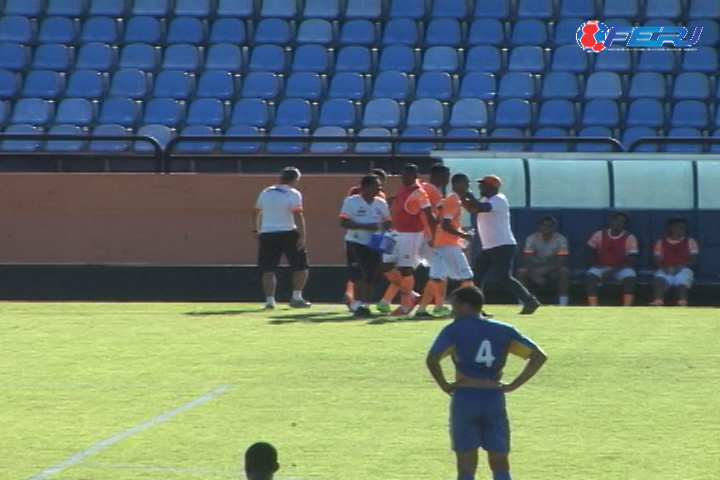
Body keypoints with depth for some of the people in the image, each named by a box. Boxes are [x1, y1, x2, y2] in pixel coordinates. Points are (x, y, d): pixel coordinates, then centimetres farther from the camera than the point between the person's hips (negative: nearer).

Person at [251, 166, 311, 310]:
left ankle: (269, 299, -4)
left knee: (268, 269, 5)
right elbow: (298, 215, -16)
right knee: (301, 267, 8)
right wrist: (302, 236, -16)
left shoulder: (265, 192, 11)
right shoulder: (293, 194, -6)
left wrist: (256, 231, 30)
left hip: (267, 234, 4)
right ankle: (296, 298, 4)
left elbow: (256, 213, 19)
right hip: (288, 234, -4)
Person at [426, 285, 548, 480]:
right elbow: (539, 356, 5)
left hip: (465, 398, -3)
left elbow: (432, 359, -17)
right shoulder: (504, 330, 9)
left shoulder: (455, 330, -3)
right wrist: (513, 385, 4)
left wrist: (445, 385, -3)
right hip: (495, 399, 3)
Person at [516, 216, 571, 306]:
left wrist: (544, 269, -32)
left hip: (553, 270, 0)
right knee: (521, 271, -29)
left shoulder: (561, 239, -11)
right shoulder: (531, 239, -9)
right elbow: (527, 261, -15)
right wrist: (535, 273, -36)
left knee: (564, 271, -33)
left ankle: (563, 305, -34)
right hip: (535, 270, 0)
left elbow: (561, 262, -19)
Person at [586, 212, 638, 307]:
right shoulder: (599, 235, -3)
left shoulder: (630, 238, -7)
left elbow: (632, 261, -11)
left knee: (630, 276, -34)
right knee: (591, 276, -31)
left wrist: (618, 269, -26)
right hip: (602, 267, 1)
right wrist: (597, 265, -13)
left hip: (621, 268, -1)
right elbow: (590, 253, 4)